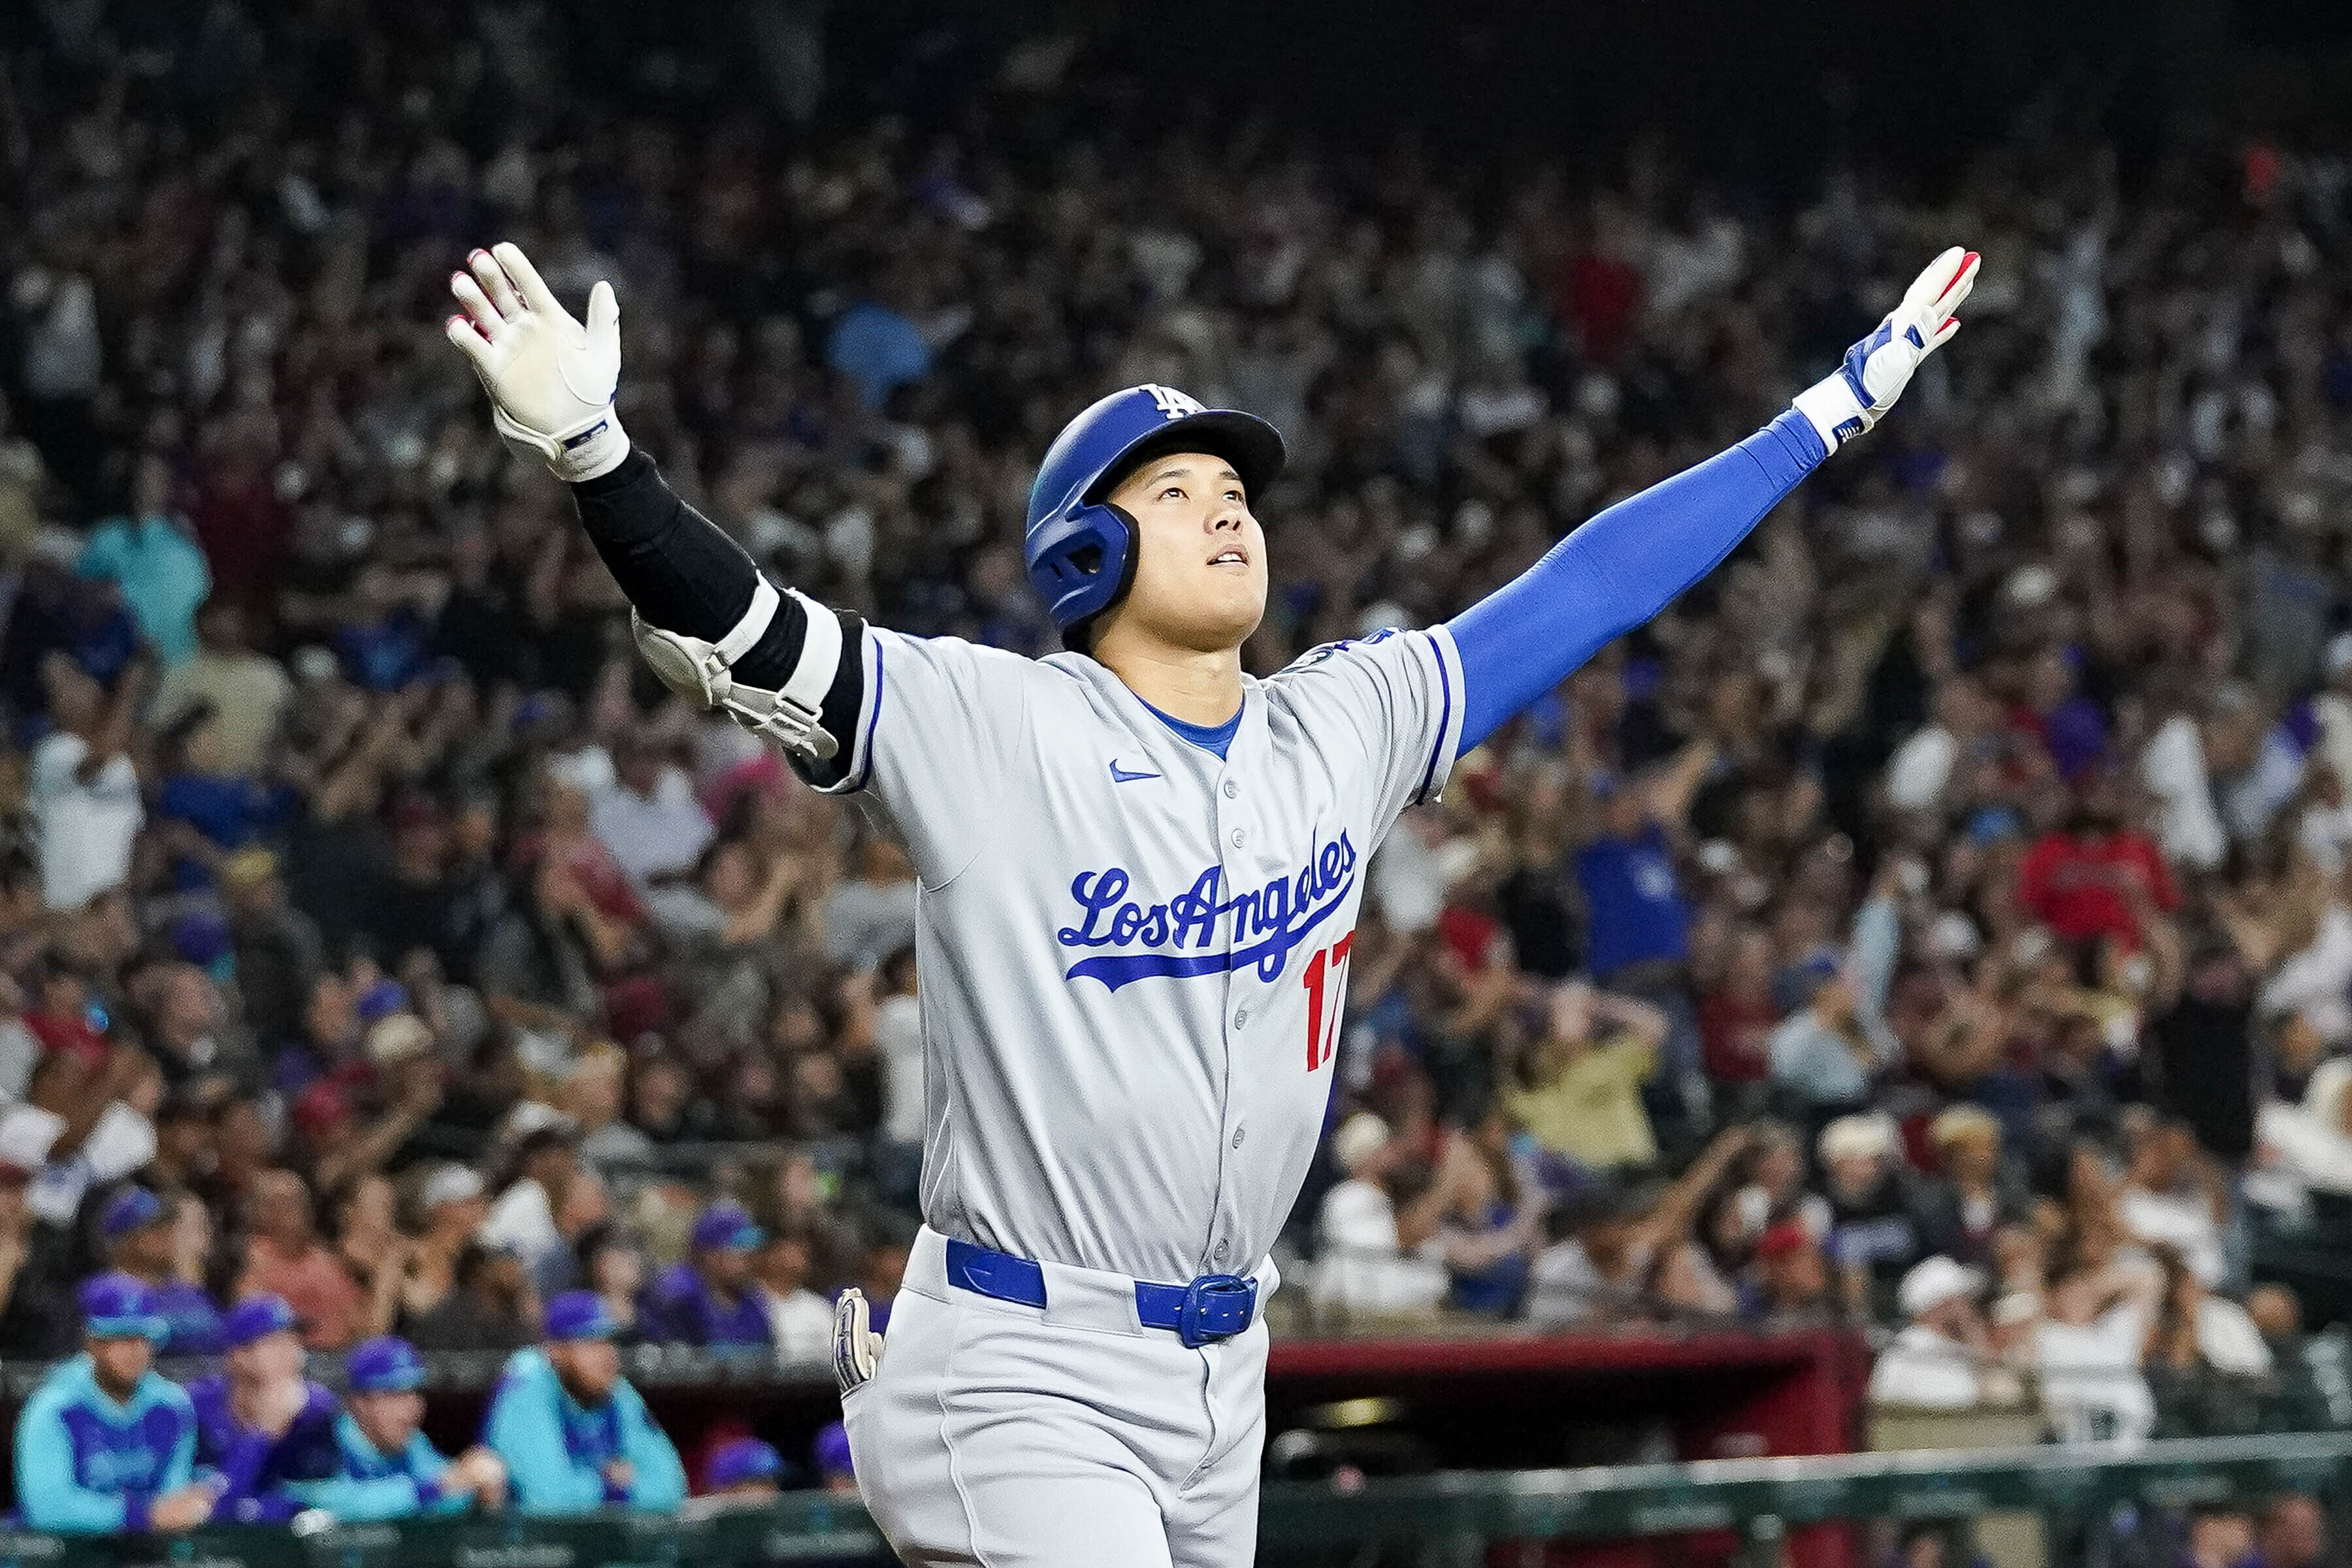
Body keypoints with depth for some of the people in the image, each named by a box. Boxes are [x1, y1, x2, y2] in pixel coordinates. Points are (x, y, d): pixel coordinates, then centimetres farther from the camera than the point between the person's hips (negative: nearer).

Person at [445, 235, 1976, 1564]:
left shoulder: (1342, 732, 8)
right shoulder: (987, 730, -9)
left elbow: (1581, 593, 15)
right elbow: (730, 630, -21)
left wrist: (1836, 409, 19)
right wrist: (590, 447, -38)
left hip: (1219, 1380, 6)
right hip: (1024, 1378, -6)